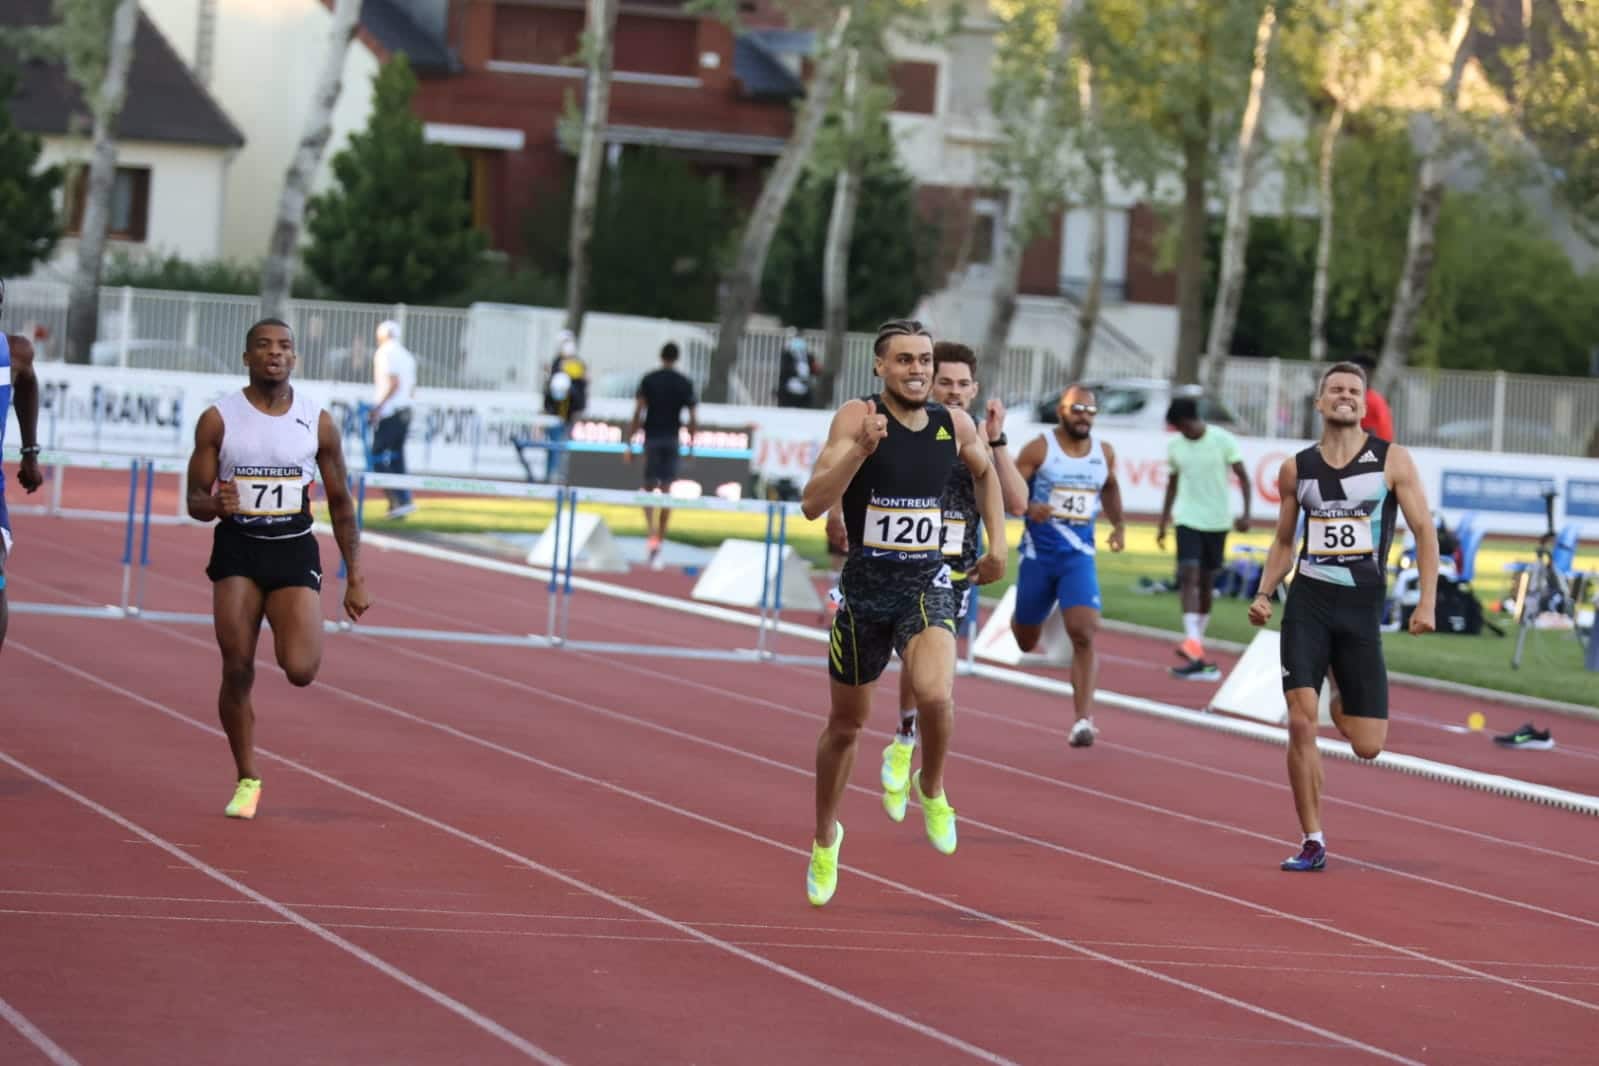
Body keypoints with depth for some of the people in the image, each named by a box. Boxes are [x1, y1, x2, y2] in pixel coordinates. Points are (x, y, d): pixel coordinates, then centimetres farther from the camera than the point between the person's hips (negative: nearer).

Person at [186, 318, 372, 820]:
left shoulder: (318, 422, 2)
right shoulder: (219, 420, -2)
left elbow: (340, 503, 9)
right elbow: (195, 500, 1)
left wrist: (355, 578, 6)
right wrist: (216, 505, -24)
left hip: (295, 552, 0)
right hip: (237, 550, 0)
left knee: (300, 671, -17)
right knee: (237, 671, -6)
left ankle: (292, 638, 22)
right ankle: (247, 780, 11)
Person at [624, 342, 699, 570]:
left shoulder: (649, 380, -1)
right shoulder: (685, 383, 2)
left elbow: (637, 414, -6)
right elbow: (694, 419, 0)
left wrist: (628, 444, -3)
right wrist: (691, 443, 13)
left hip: (652, 438, -1)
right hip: (673, 439, 1)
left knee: (649, 488, 8)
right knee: (666, 490, 6)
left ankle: (651, 531, -19)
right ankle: (657, 549, 5)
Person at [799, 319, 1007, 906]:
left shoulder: (955, 425, -1)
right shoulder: (856, 417, -12)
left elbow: (985, 471, 24)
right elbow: (812, 504, -22)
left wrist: (997, 541, 18)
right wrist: (861, 448, -34)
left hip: (927, 585, 1)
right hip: (866, 586, -1)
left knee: (935, 694, -28)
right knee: (846, 725, 14)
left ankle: (931, 790, 3)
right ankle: (825, 840, 37)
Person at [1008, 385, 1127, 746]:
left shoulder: (1104, 452, 3)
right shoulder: (1039, 449, -9)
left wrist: (1119, 525, 14)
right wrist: (1028, 507, -30)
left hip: (1079, 556, 1)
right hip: (1038, 554, -1)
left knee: (1083, 634, -18)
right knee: (1026, 642, 14)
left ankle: (1082, 719, -20)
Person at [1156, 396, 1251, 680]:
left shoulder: (1223, 440, -8)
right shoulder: (1175, 446, 1)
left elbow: (1242, 476, -4)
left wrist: (1245, 513, -14)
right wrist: (1163, 522, 15)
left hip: (1217, 520, -1)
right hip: (1188, 520, 1)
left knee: (1207, 582, 9)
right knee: (1188, 575, -16)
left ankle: (1198, 639, 25)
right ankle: (1194, 648, -27)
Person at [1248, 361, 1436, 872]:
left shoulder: (1392, 461, 0)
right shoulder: (1296, 469, 7)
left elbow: (1424, 531, 0)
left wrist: (1427, 601, -10)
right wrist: (1264, 594, 2)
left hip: (1362, 607, -1)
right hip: (1307, 602, 1)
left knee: (1368, 747, -2)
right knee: (1300, 723, -13)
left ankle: (1343, 708, 35)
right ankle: (1312, 842, -1)